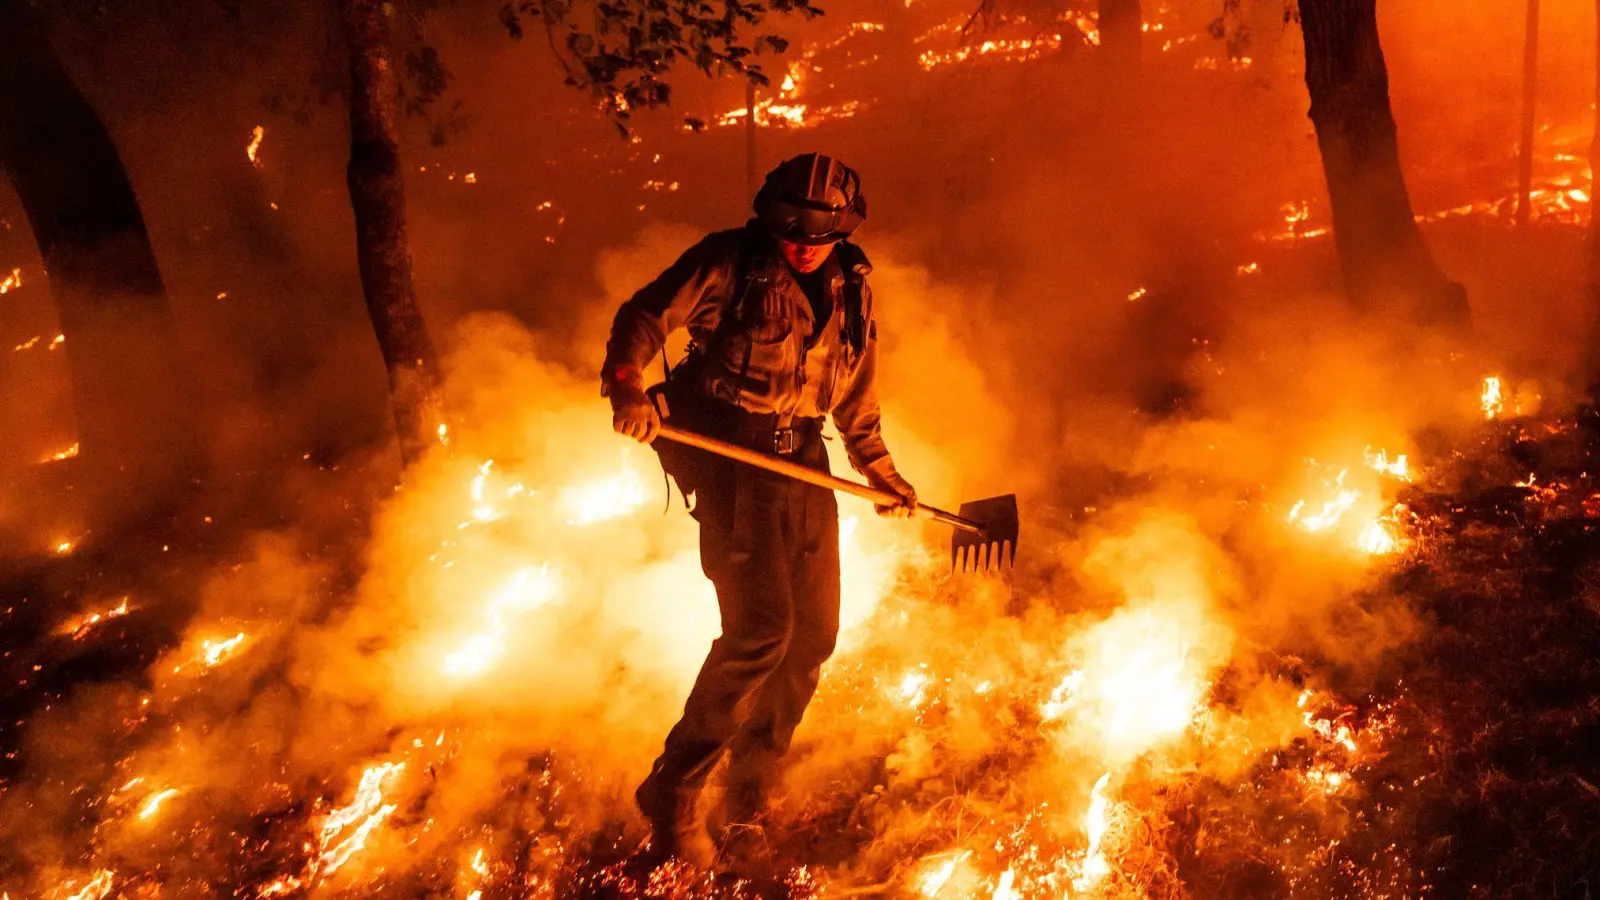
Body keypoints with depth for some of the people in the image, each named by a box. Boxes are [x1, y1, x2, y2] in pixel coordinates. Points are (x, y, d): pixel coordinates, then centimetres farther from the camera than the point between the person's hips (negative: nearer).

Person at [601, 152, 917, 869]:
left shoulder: (850, 295, 12)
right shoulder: (728, 263, -6)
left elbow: (857, 401, 23)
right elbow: (646, 316, -7)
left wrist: (882, 473, 23)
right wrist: (627, 385, -24)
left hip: (803, 460, 7)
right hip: (728, 453, -7)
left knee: (814, 632, 8)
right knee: (762, 625, -19)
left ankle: (751, 788, 25)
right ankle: (674, 789, -7)